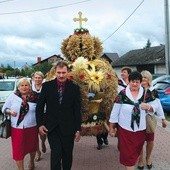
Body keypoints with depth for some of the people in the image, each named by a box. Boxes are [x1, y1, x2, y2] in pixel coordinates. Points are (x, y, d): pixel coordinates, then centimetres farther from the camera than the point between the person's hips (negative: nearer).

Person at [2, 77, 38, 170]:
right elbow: (4, 108, 4)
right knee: (18, 150, 2)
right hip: (17, 128, -1)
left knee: (32, 147, 20)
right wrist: (10, 111, -17)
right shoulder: (12, 96, -3)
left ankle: (31, 162, 49)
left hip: (32, 127, 1)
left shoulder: (35, 97, -4)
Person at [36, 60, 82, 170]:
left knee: (67, 154, 13)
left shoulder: (74, 88, -4)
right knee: (56, 154, -5)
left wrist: (78, 129, -1)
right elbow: (40, 106, 4)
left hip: (68, 127, 1)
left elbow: (77, 110, -1)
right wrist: (40, 124, -3)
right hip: (52, 127, 0)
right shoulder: (47, 86, -3)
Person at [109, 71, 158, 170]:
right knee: (128, 153, 2)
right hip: (125, 128, -2)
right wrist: (111, 127, 0)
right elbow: (115, 111, -4)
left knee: (136, 152, 19)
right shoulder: (122, 94, -9)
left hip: (140, 129, 3)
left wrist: (148, 107, -21)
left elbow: (154, 106, 3)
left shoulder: (146, 93, -3)